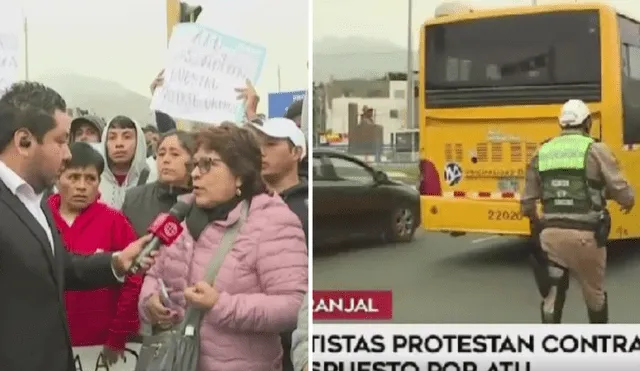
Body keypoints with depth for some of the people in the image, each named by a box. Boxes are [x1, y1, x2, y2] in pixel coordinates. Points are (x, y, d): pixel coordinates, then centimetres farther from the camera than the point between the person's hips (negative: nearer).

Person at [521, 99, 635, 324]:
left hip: (551, 234, 3)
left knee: (553, 294, 10)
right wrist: (628, 202, 15)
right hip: (585, 235, -3)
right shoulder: (595, 150, -5)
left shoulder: (542, 153, 8)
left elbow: (527, 204, 10)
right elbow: (624, 194, -10)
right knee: (594, 292, 19)